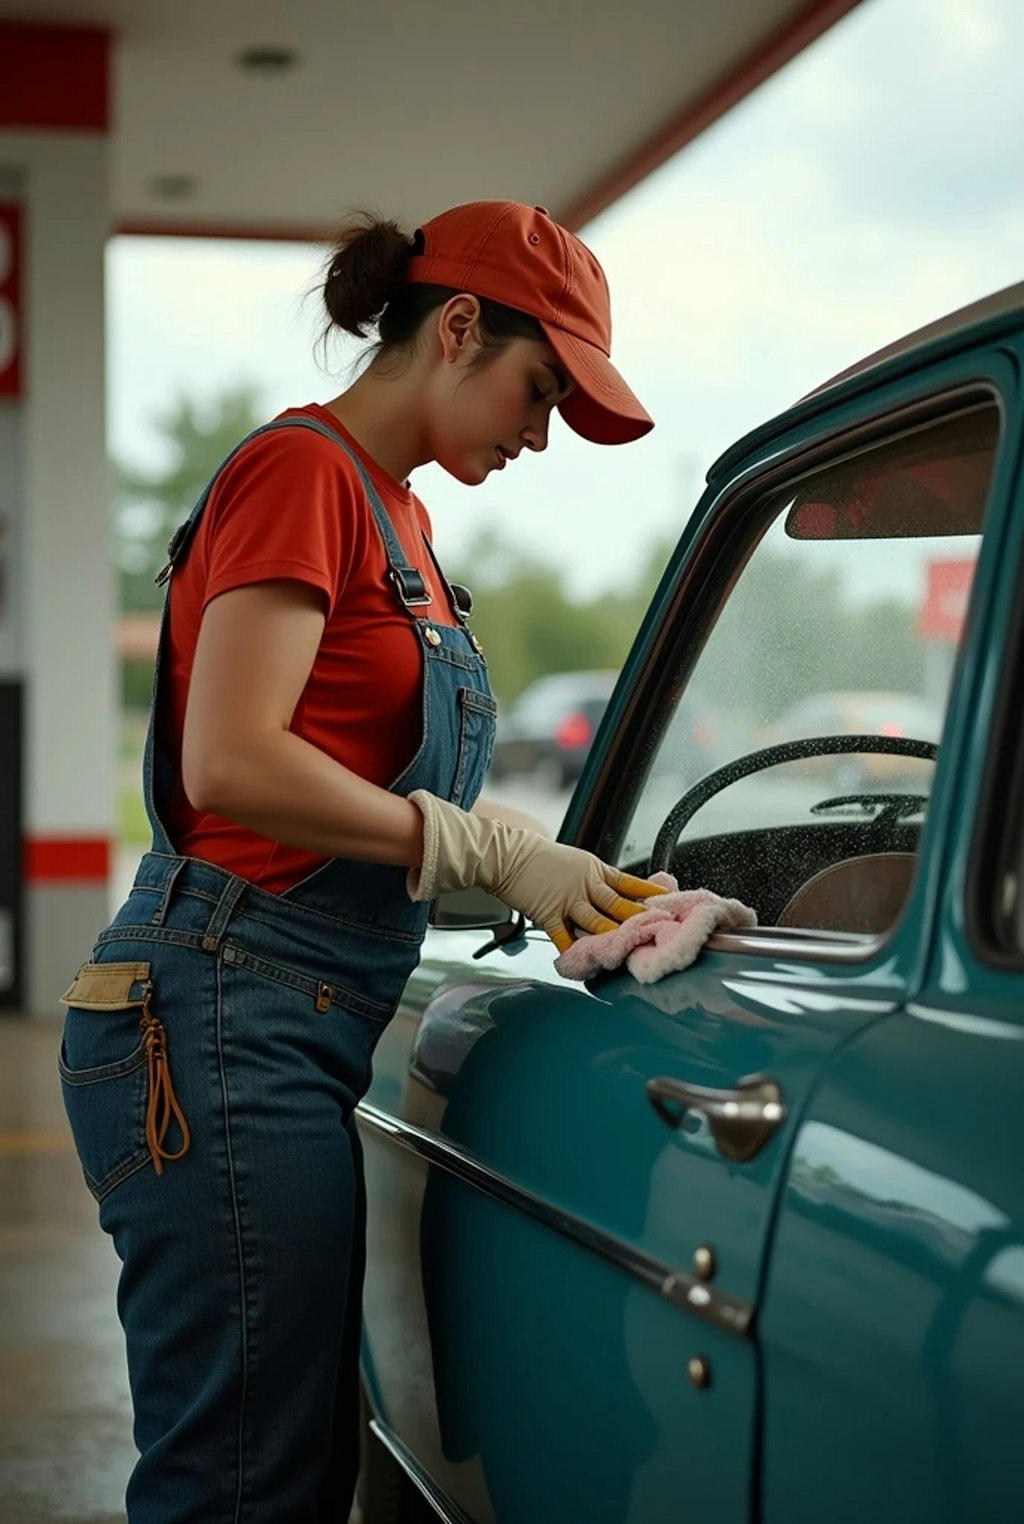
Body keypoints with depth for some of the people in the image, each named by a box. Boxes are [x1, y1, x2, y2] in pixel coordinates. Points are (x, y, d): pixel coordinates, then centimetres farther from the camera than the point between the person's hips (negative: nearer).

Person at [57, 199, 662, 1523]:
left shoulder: (392, 510, 20)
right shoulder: (304, 469, -8)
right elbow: (231, 763, -19)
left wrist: (546, 869, 6)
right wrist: (491, 848, -14)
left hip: (299, 1033, 10)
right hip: (227, 1016, -10)